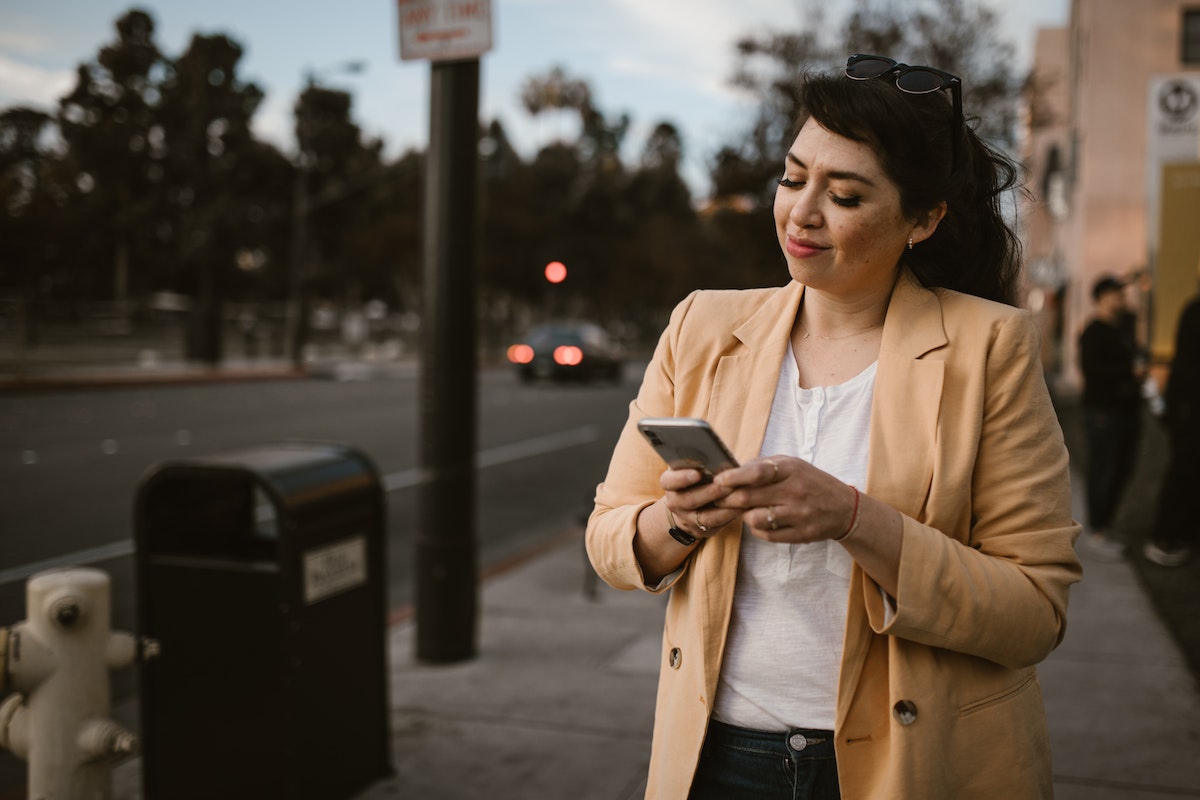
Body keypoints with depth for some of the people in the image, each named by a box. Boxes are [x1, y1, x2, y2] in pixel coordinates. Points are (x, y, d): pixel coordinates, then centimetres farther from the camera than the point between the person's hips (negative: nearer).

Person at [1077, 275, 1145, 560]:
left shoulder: (1124, 325, 16)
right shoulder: (1094, 331, -12)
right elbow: (1091, 366, -24)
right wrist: (1130, 371, -21)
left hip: (1126, 408, 9)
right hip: (1103, 410, -9)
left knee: (1123, 469, 13)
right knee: (1103, 470, -5)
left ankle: (1104, 527, 25)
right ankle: (1096, 532, 5)